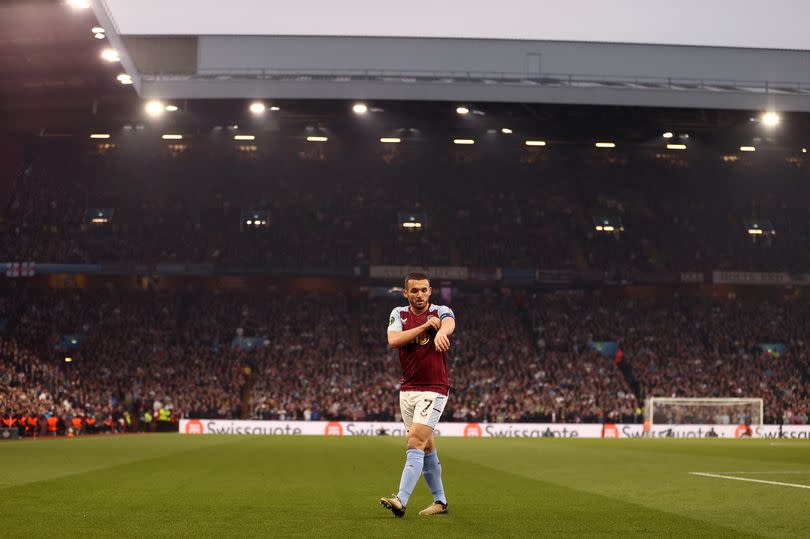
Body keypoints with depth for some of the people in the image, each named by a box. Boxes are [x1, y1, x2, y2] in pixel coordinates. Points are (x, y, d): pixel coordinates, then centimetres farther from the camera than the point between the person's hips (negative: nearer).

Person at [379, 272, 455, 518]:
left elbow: (449, 324, -30)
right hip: (407, 390, 5)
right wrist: (425, 326, -17)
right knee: (426, 447, 11)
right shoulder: (399, 314, 7)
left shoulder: (441, 311, -4)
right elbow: (393, 340, -12)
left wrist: (442, 332, -54)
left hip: (433, 391, -5)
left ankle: (401, 501, -25)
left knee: (415, 442, -17)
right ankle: (440, 501, 21)